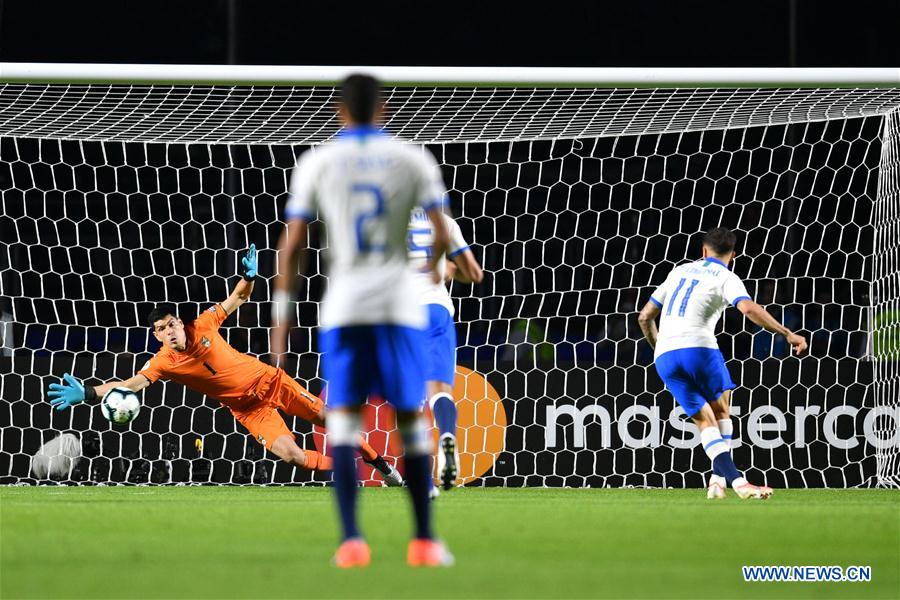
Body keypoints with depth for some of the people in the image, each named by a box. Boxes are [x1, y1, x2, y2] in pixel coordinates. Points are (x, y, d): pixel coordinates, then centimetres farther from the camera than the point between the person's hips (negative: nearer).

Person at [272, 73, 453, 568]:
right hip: (399, 304, 1)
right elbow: (442, 235, 1)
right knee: (411, 421, 9)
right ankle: (424, 541, 10)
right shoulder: (413, 159, 4)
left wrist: (281, 314, 7)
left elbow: (292, 245, 1)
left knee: (343, 421, 1)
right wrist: (433, 266, 24)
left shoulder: (315, 163, 4)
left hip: (342, 307, 0)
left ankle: (351, 540, -13)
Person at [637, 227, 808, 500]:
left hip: (664, 356, 4)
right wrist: (787, 334, -15)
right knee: (721, 410, 16)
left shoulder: (680, 271, 23)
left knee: (705, 420, 6)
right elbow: (749, 309, -15)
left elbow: (645, 317, 25)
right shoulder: (726, 278, 6)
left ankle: (731, 479, -10)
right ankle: (720, 476, 4)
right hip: (697, 345, -4)